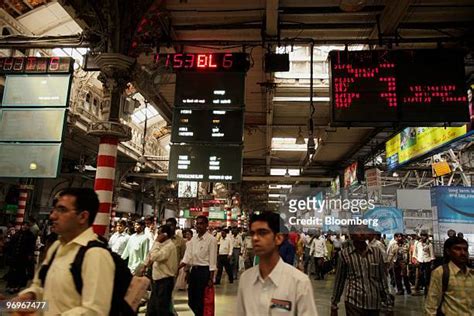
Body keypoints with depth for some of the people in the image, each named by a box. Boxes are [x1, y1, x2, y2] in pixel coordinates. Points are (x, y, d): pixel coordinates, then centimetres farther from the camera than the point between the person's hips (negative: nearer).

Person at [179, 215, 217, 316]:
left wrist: (211, 279, -14)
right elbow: (187, 256, 6)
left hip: (204, 271, -6)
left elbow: (212, 260, -12)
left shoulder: (211, 239, -12)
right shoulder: (193, 239, 7)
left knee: (201, 299, 2)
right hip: (194, 270, 6)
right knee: (191, 298, 15)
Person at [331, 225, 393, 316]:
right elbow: (339, 281, 3)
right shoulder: (344, 254, -4)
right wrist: (334, 306, 5)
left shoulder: (376, 252, 3)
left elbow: (383, 280, 7)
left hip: (375, 304, 3)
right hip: (354, 303, -2)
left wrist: (389, 305, 7)